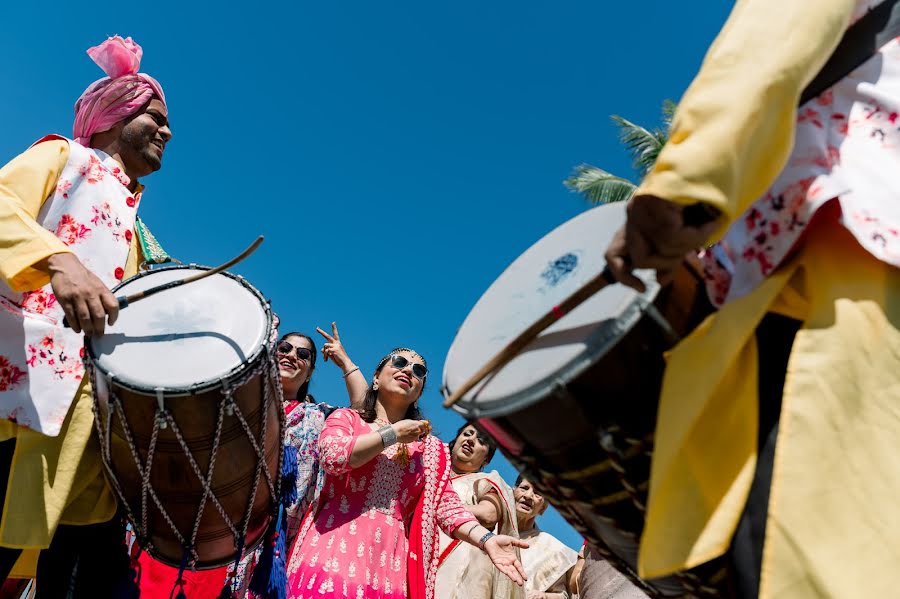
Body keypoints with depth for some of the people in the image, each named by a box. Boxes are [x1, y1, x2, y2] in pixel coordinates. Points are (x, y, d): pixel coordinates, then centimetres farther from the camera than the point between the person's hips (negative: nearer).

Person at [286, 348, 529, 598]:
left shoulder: (431, 449, 14)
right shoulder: (346, 418, 9)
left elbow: (447, 506, 3)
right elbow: (332, 457, -11)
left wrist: (487, 539, -14)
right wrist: (393, 433, -4)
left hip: (389, 564, 2)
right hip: (332, 552, -1)